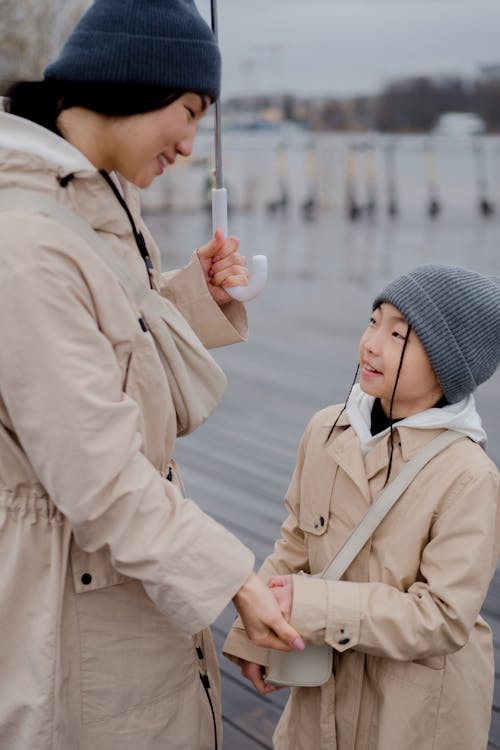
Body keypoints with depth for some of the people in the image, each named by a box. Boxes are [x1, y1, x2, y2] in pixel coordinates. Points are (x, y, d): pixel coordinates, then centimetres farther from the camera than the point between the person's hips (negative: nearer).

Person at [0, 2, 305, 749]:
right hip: (71, 586, -9)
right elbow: (97, 474, -27)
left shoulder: (101, 206, 4)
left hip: (135, 556, 9)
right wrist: (230, 577, -20)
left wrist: (197, 296, -1)